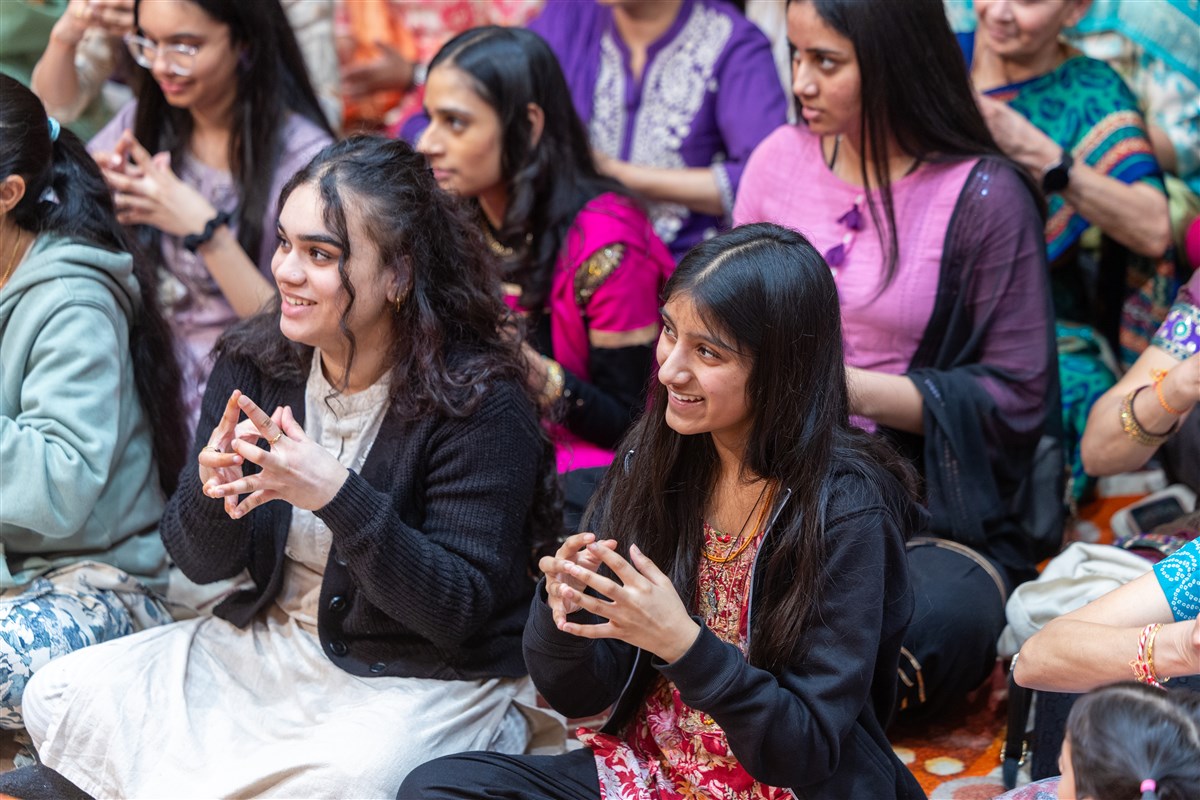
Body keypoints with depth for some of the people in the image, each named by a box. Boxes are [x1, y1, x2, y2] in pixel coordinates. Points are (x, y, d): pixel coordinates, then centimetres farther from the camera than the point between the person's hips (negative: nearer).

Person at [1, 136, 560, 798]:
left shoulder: (481, 402, -18)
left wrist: (335, 495, -33)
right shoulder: (253, 363, -2)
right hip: (261, 645, 6)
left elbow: (462, 611, -21)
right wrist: (211, 491, -23)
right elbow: (202, 564, 2)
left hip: (425, 682, -5)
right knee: (59, 697, -9)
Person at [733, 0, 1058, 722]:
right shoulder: (781, 159, 7)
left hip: (933, 511, -3)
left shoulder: (983, 196, -8)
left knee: (937, 627, -34)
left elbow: (1015, 397, -7)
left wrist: (856, 389, -17)